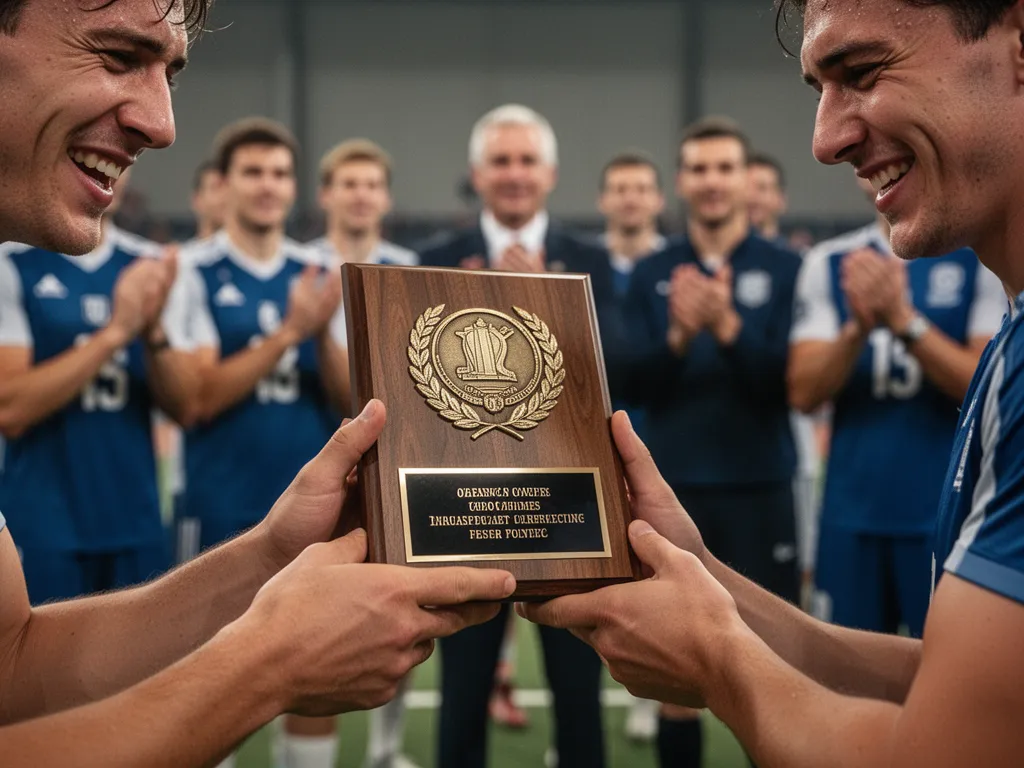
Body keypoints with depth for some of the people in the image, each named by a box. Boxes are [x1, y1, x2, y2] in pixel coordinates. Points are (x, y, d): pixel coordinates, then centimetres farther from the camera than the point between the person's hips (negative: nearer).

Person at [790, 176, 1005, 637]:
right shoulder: (829, 264, 6)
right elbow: (804, 394, 0)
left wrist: (903, 320, -21)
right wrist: (859, 327, -17)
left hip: (948, 513, -3)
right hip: (851, 514, 3)